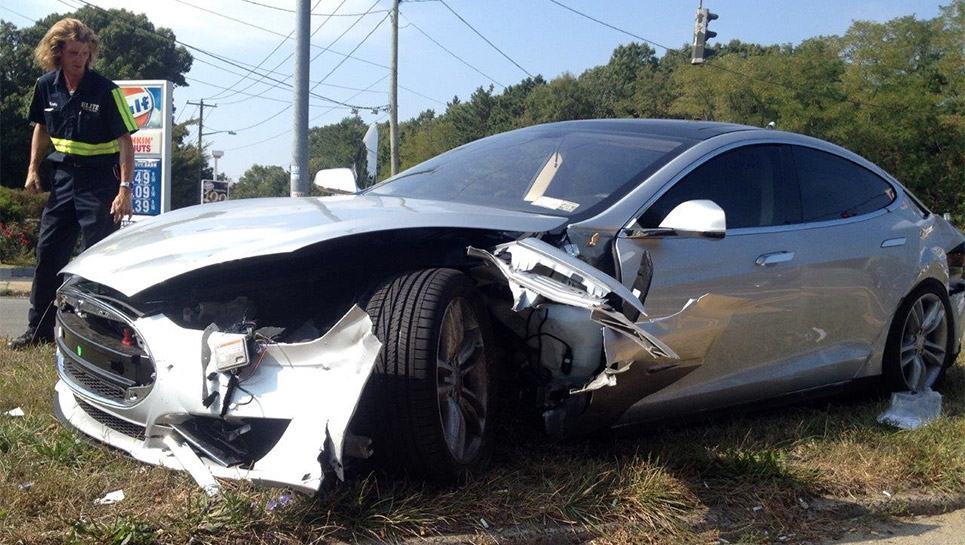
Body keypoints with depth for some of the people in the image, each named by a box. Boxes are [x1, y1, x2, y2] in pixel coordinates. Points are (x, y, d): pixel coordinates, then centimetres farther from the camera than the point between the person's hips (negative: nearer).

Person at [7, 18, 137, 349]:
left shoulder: (105, 90, -13)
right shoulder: (47, 87, 3)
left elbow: (125, 141, -15)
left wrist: (125, 189, -22)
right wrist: (33, 169, 10)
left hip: (99, 180, -6)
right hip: (64, 177, 6)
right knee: (48, 253, 9)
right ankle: (39, 330, 22)